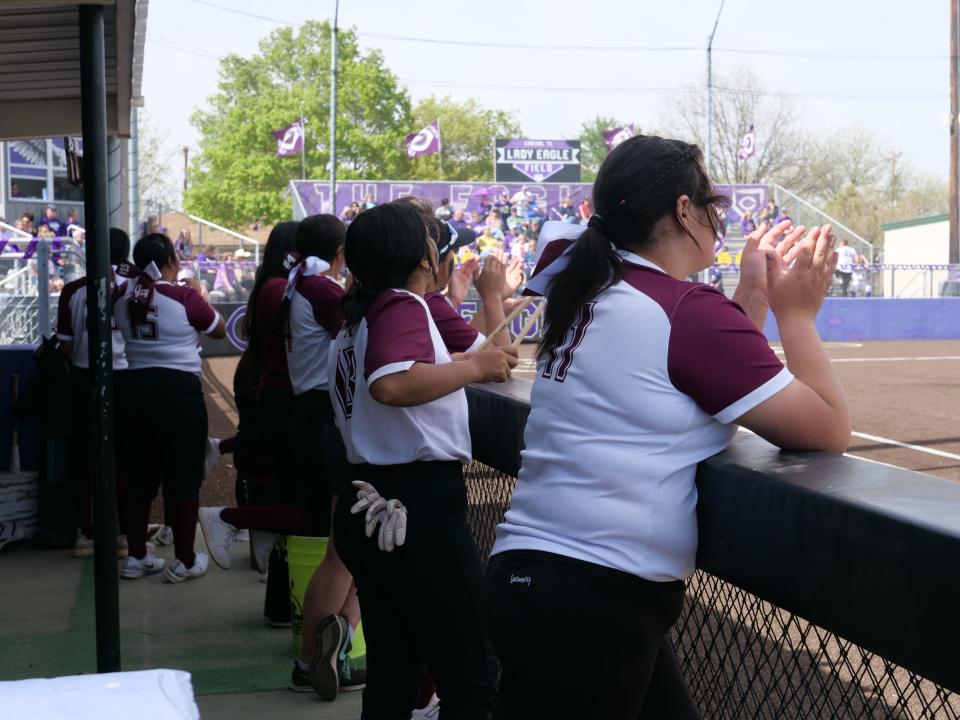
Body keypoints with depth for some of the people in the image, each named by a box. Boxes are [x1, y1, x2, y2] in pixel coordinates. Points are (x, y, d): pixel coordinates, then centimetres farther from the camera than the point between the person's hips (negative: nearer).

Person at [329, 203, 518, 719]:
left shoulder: (357, 319, 15)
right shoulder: (403, 304, -13)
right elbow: (392, 385, -32)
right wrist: (475, 367, -22)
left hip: (372, 509, 10)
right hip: (420, 510, -10)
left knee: (391, 677, 16)